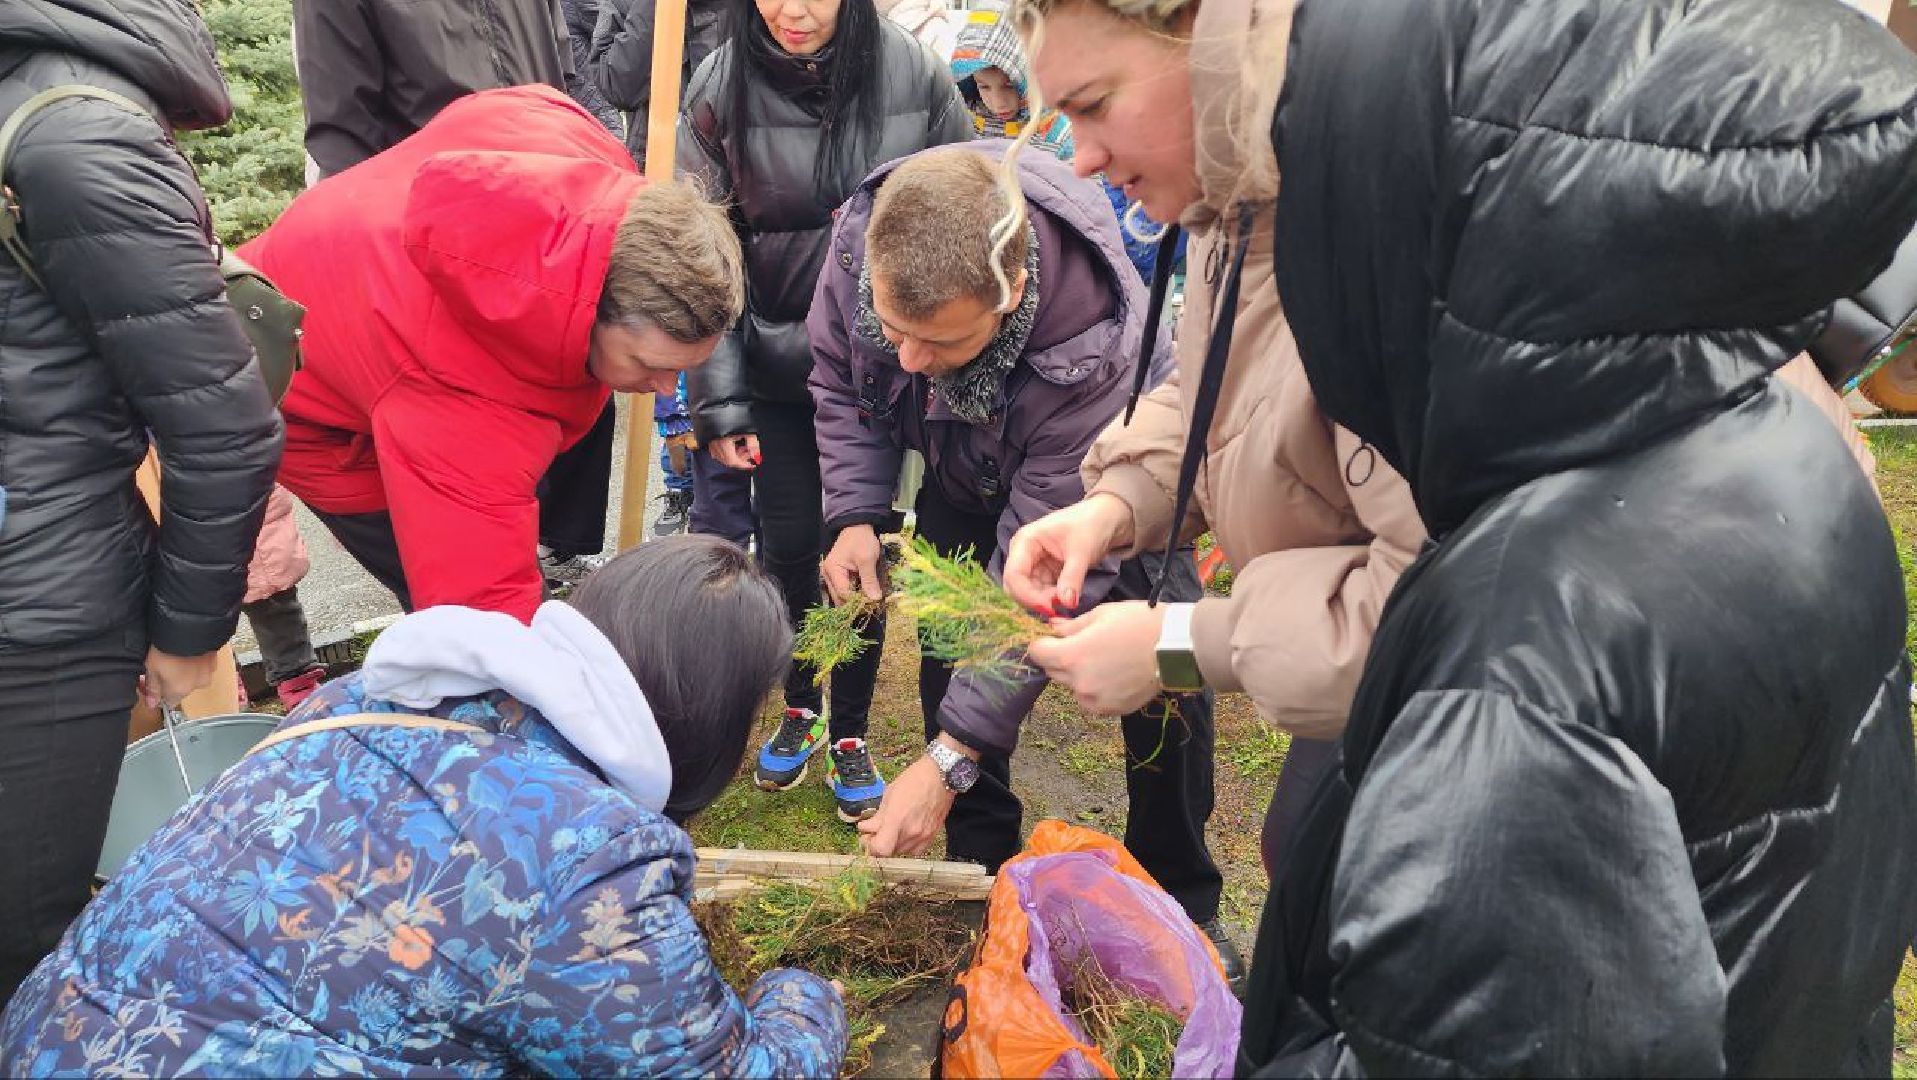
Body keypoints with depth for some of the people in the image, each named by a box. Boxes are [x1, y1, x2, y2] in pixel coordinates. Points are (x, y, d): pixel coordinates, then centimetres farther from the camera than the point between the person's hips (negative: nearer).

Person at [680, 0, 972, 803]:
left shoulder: (914, 75, -8)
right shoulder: (721, 91, -7)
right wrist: (718, 404, -7)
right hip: (777, 368, 1)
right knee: (788, 545, 5)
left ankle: (850, 732, 25)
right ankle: (799, 707, 33)